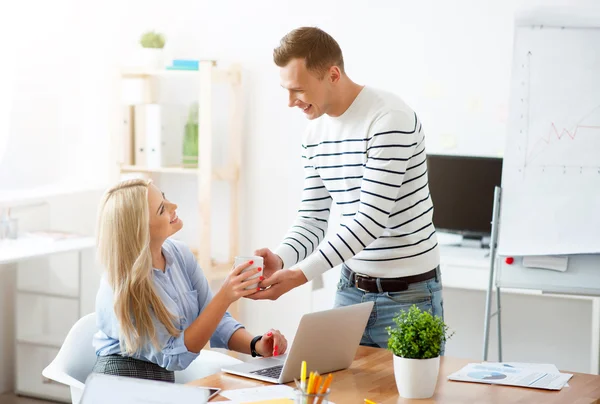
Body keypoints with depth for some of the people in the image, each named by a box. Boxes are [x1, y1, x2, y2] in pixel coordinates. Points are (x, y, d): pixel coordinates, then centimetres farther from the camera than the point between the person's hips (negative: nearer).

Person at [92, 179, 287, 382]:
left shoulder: (179, 254, -3)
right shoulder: (121, 287, -21)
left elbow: (214, 319, 2)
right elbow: (174, 355, -20)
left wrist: (255, 345, -17)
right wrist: (224, 296, -28)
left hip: (168, 382, 6)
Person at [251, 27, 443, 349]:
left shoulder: (390, 119, -19)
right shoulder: (315, 132, 5)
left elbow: (372, 218, -24)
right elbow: (311, 220, 6)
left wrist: (299, 274, -29)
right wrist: (280, 259, -16)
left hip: (408, 294, -6)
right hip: (351, 287, 6)